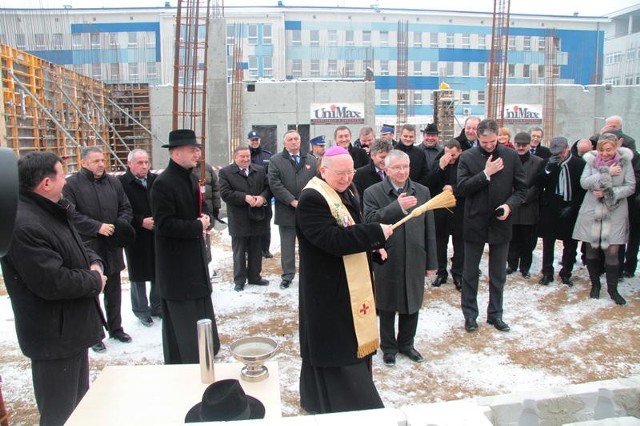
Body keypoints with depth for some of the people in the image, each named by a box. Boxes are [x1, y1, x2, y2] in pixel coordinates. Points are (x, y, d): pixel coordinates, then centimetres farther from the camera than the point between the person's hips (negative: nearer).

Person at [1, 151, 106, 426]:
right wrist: (95, 280, -14)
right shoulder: (24, 225, -26)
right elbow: (53, 282, -30)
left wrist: (94, 263, -4)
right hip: (54, 335, -10)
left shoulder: (54, 212, 9)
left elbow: (78, 250, 18)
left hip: (73, 328, 10)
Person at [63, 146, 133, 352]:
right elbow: (70, 214, -15)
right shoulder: (72, 184, -7)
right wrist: (97, 227, -20)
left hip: (112, 247, 5)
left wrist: (121, 225, -6)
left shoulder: (113, 182, 8)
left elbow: (126, 208, 12)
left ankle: (115, 328, 32)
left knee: (114, 290, 16)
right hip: (87, 248, -5)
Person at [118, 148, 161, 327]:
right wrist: (141, 222, -17)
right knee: (139, 276, 9)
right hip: (137, 238, -4)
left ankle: (157, 306, 31)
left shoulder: (156, 180, 4)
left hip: (158, 236, 4)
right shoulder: (121, 183, -8)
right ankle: (141, 310, 25)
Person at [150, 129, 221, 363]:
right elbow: (164, 224, -24)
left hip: (195, 258, 9)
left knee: (201, 314, 18)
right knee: (181, 319, 3)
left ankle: (201, 359, 34)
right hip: (176, 263, -9)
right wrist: (197, 226, -18)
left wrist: (204, 221, 1)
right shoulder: (163, 183, -18)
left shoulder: (191, 178, 10)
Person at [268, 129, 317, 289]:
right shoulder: (275, 160, 1)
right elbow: (275, 184, -8)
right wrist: (292, 201, -14)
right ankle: (288, 275, 18)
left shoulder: (311, 160, 10)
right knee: (287, 245, 6)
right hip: (287, 211, -2)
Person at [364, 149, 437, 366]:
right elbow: (370, 221, -21)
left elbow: (429, 230, 6)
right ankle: (389, 347, 31)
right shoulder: (373, 193, -6)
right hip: (387, 262, -3)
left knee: (412, 306, 15)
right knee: (387, 308, 12)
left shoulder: (422, 191, 4)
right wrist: (397, 207, -28)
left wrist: (431, 261, 6)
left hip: (415, 261, 3)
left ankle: (406, 344, 36)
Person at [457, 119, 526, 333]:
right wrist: (485, 174, -20)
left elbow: (521, 188, 2)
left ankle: (495, 314, 28)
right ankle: (470, 314, 24)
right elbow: (462, 188, -13)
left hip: (500, 223, 1)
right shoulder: (467, 157, -5)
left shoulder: (511, 156, -1)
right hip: (475, 222, -1)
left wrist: (509, 205, -15)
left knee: (498, 274, 13)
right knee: (470, 273, 10)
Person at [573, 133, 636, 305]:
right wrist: (606, 173, -18)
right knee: (591, 250, 7)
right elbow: (584, 182, -11)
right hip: (592, 212, 1)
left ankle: (612, 289, 14)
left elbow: (631, 186, -4)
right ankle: (595, 284, 26)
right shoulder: (592, 161, 1)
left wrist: (609, 193, -16)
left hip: (615, 213, -1)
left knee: (612, 252, -4)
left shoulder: (624, 162, -1)